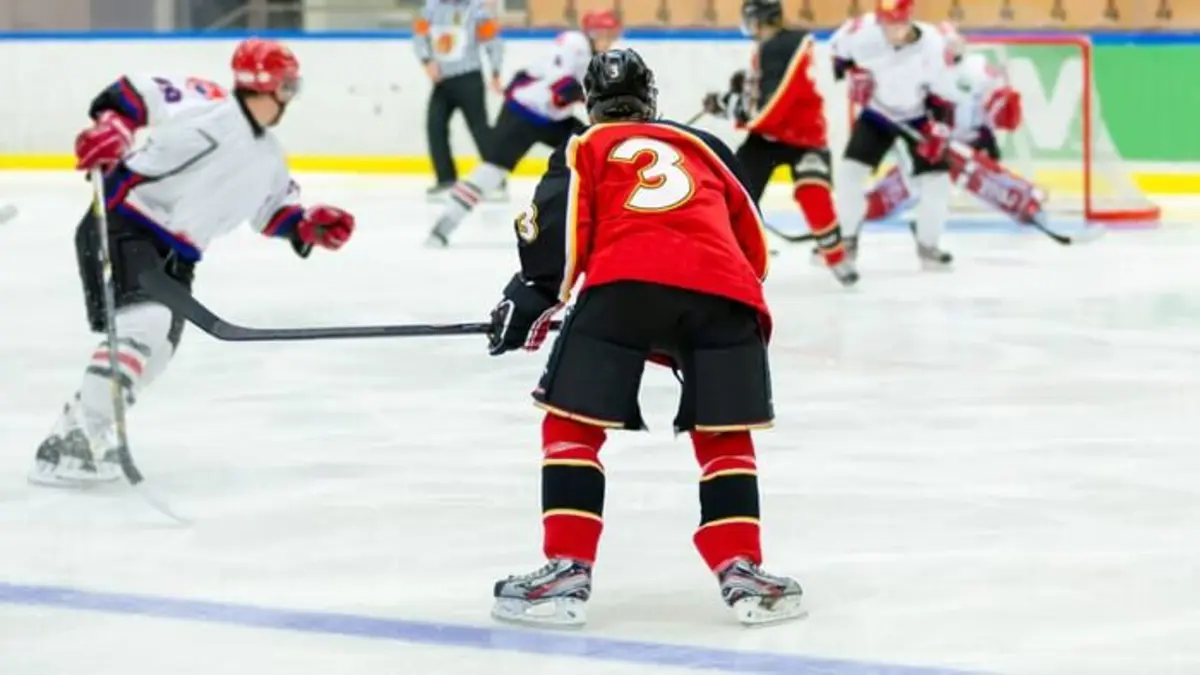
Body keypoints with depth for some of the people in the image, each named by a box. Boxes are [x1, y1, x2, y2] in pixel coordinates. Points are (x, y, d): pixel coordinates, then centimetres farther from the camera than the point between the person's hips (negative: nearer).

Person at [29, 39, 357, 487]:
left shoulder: (267, 158, 12)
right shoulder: (206, 106, -17)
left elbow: (275, 209, 23)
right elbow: (131, 95, -20)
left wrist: (310, 225, 6)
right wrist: (110, 127, -37)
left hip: (175, 252, 10)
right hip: (122, 225, -10)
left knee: (157, 349, 8)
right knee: (142, 324, -26)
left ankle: (74, 433, 21)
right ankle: (76, 445, -28)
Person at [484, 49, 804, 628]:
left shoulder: (584, 150, 26)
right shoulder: (704, 146, 35)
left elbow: (560, 228, 6)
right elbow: (753, 244, 36)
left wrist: (531, 299, 9)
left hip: (625, 282, -2)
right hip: (722, 287, 3)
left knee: (573, 422, 8)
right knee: (724, 435, 16)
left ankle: (567, 571, 0)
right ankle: (741, 571, 6)